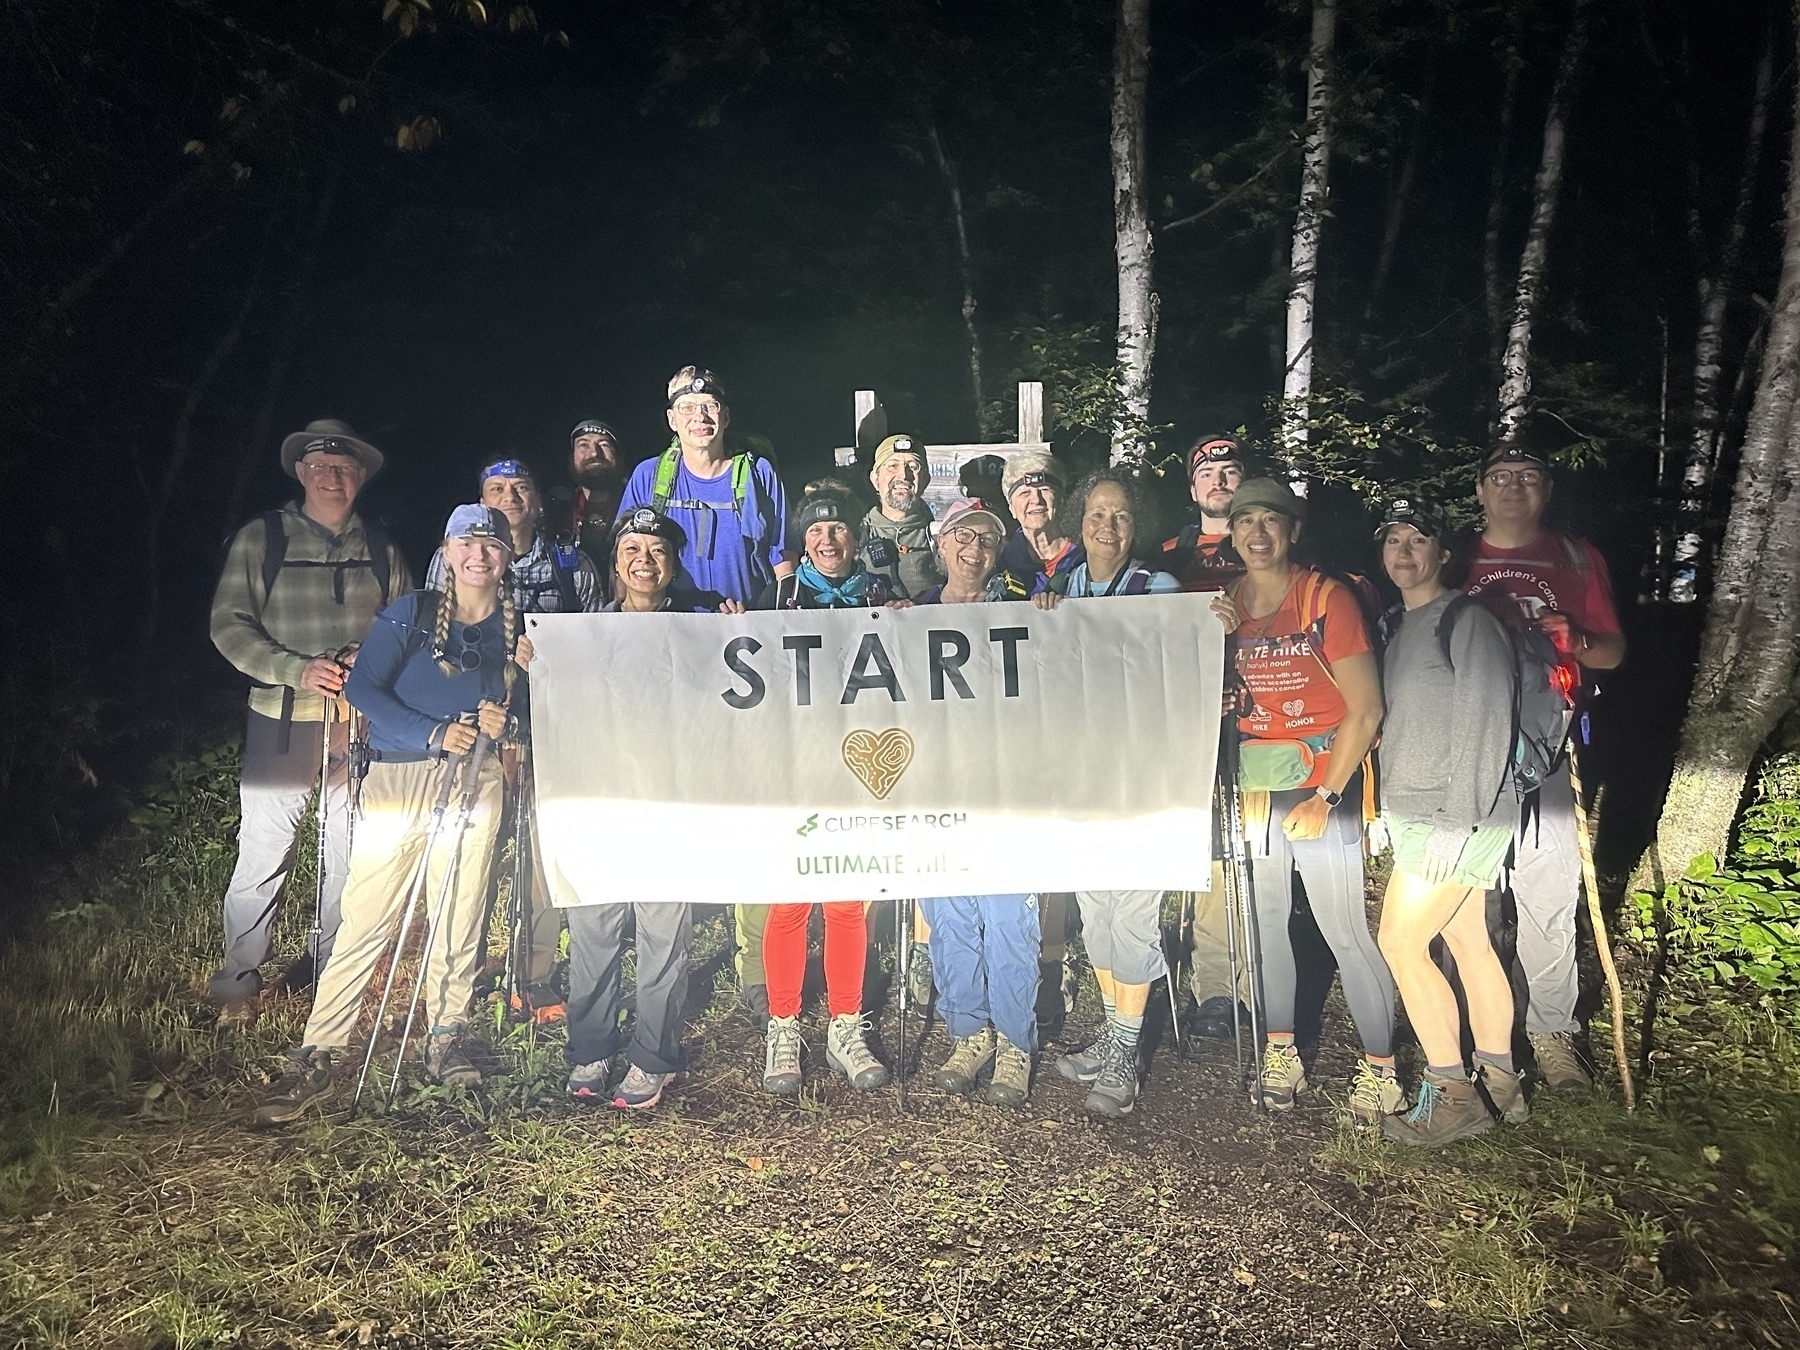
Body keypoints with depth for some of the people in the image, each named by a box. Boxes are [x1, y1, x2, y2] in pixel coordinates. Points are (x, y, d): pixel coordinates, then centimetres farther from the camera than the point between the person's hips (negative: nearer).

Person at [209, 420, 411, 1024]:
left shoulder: (381, 549, 11)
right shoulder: (261, 538, 3)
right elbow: (229, 624, -4)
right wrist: (297, 670, -16)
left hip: (363, 722, 3)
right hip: (283, 723, -2)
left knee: (352, 854, 10)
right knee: (262, 854, -1)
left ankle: (331, 968, 26)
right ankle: (237, 981, 14)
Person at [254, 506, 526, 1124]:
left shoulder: (520, 626, 12)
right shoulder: (410, 613, 5)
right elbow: (362, 686, -6)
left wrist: (505, 723, -12)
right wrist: (435, 733, -16)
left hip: (473, 779, 2)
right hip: (397, 777, -2)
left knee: (459, 915, 4)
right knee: (365, 917, -5)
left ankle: (444, 1039, 20)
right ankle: (315, 1059, 0)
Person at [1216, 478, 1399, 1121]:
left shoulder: (1327, 597, -6)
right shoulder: (1223, 604, 8)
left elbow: (1365, 709, -9)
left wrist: (1325, 798, -13)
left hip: (1322, 785, -4)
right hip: (1253, 788, 5)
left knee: (1345, 929, -4)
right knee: (1265, 919, 9)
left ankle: (1381, 1068, 11)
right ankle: (1281, 1053, 24)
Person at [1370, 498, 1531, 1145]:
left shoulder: (1467, 620, -10)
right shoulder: (1401, 630, 16)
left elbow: (1486, 727, -17)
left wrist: (1457, 823, -20)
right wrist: (1388, 810, 15)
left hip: (1455, 819, -8)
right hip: (1417, 817, 8)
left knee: (1401, 941, -8)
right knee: (1468, 942, 12)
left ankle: (1452, 1094, 1)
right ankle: (1498, 1081, 22)